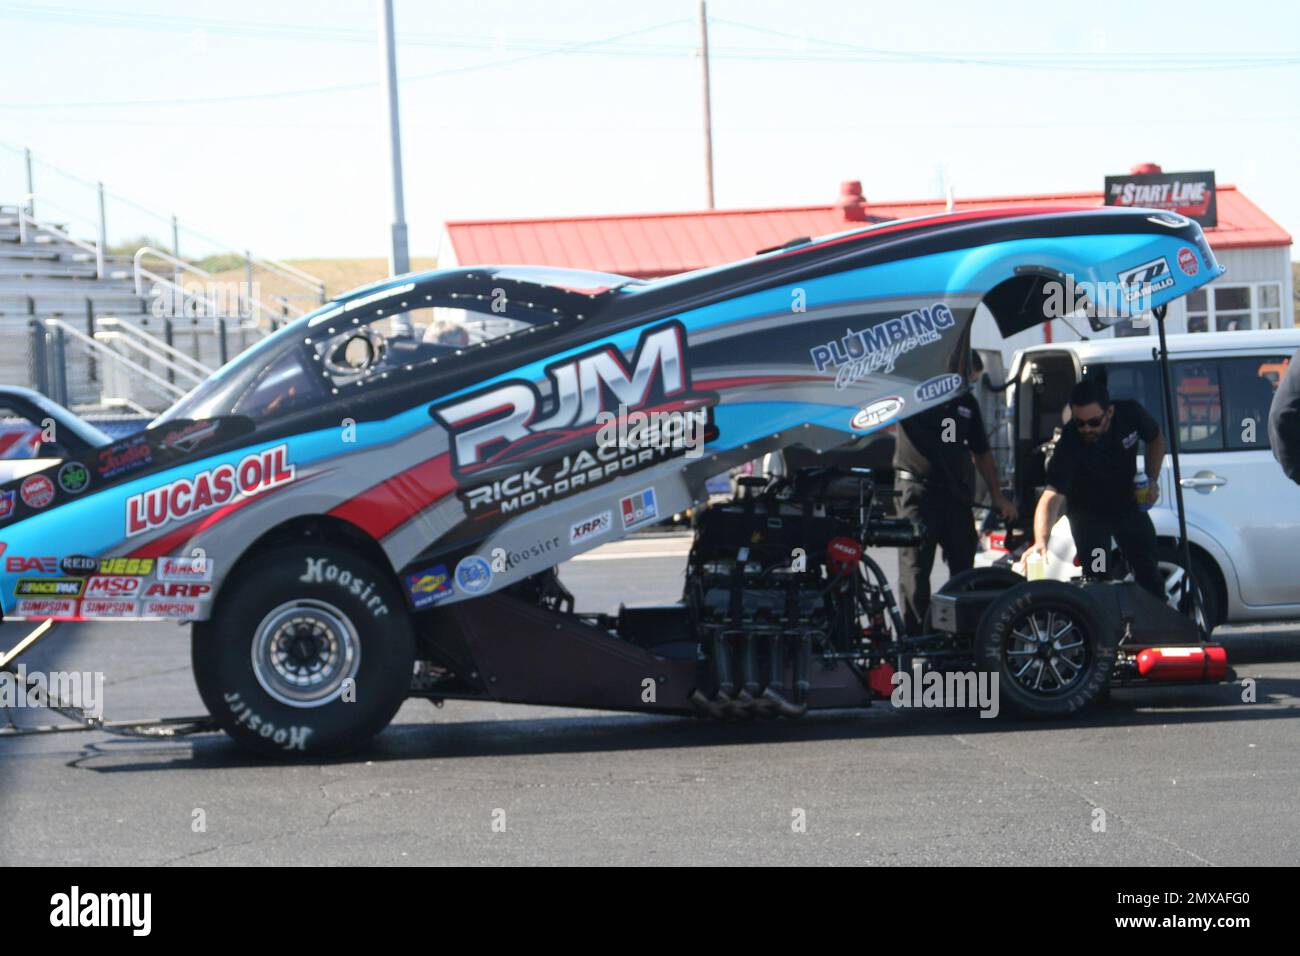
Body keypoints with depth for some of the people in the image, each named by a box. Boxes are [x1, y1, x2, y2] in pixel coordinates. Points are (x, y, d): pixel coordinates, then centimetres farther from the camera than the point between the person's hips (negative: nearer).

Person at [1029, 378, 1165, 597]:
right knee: (1098, 580, -13)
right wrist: (1041, 541, -63)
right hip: (1088, 511, -4)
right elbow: (1052, 496, -47)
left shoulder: (1130, 414, -26)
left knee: (1149, 575, 13)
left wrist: (1152, 479, -13)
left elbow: (1156, 439, -1)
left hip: (1127, 503, 4)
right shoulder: (1069, 444, -37)